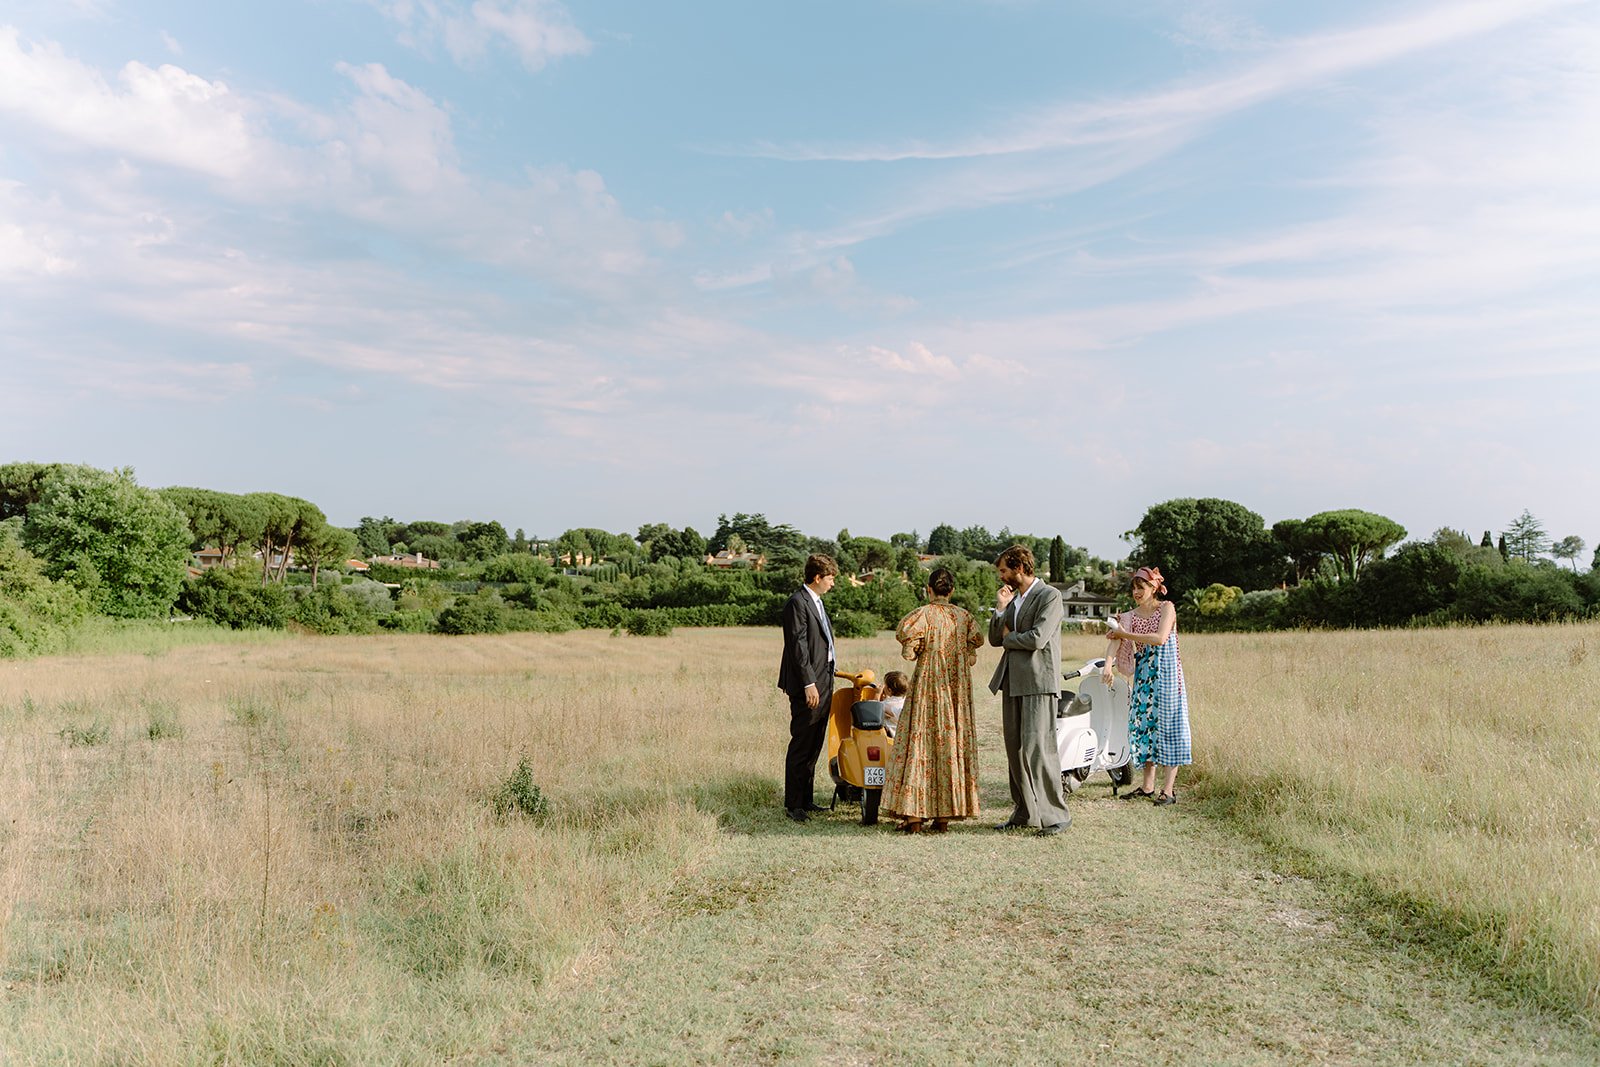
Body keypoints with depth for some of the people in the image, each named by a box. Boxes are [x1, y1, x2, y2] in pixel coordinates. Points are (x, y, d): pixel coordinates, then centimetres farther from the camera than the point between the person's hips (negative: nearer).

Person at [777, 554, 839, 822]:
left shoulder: (817, 602, 18)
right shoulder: (797, 603, -12)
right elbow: (798, 646, -17)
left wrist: (827, 678, 18)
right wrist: (809, 683, -21)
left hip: (823, 684, 10)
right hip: (808, 687, -10)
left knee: (814, 747, 13)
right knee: (801, 746, -5)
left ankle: (806, 799, 21)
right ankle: (793, 804, 1)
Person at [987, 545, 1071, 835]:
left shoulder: (1049, 596, -7)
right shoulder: (1013, 598, 18)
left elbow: (1037, 638, -18)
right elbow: (995, 639, 14)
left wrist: (1009, 638, -1)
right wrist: (1000, 608, 1)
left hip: (1038, 682, -8)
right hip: (1012, 681, 8)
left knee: (1036, 748, -12)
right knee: (1015, 749, 9)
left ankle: (1057, 814, -3)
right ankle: (1024, 812, 17)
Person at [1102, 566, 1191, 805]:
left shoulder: (1166, 608, -1)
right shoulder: (1130, 616, 9)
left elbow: (1160, 638, -15)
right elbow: (1115, 640, -6)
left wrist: (1126, 634, -10)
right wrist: (1107, 664, -24)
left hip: (1166, 673, -4)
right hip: (1143, 675, 4)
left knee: (1168, 724, -3)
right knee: (1144, 724, 4)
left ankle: (1169, 789, -2)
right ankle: (1148, 786, 12)